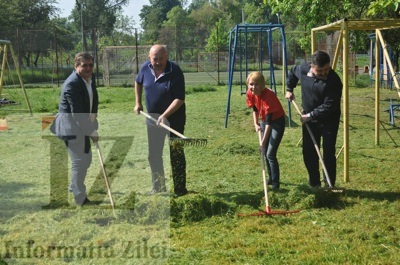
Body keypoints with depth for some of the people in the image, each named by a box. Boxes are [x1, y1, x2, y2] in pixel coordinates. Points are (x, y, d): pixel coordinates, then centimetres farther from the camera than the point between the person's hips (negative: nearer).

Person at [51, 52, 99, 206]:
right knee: (79, 161, -7)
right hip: (71, 127, -10)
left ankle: (74, 187, 40)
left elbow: (94, 99, 16)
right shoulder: (72, 84, -26)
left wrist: (93, 117, 1)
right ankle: (80, 199, 4)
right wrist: (92, 132, -24)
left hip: (82, 125, 10)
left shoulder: (91, 77, 3)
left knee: (87, 158, 20)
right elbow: (77, 113, -28)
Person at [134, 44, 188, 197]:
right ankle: (158, 188, 24)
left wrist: (165, 115, -32)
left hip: (174, 117, -5)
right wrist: (138, 102, 11)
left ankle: (180, 190, 9)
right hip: (153, 116, 6)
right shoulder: (145, 68, -5)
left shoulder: (175, 72, -21)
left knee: (176, 154, 0)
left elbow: (179, 99, -24)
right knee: (154, 155, 11)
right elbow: (138, 82, 17)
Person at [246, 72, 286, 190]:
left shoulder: (268, 95, -33)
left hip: (277, 121, -7)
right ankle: (271, 178, 34)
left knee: (270, 154, -14)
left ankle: (275, 184, -4)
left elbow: (269, 121, -33)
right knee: (265, 152, 15)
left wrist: (263, 142, -33)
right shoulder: (250, 94, -13)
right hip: (264, 121, 7)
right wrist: (256, 124, -3)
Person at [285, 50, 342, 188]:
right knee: (309, 153, 10)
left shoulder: (334, 81, -25)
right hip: (308, 118, 5)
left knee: (328, 154, -4)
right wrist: (289, 89, 13)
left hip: (329, 121, -5)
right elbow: (292, 73, 15)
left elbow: (329, 106, -27)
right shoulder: (303, 69, -10)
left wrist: (310, 116, -23)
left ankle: (329, 186, 7)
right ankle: (314, 184, 24)